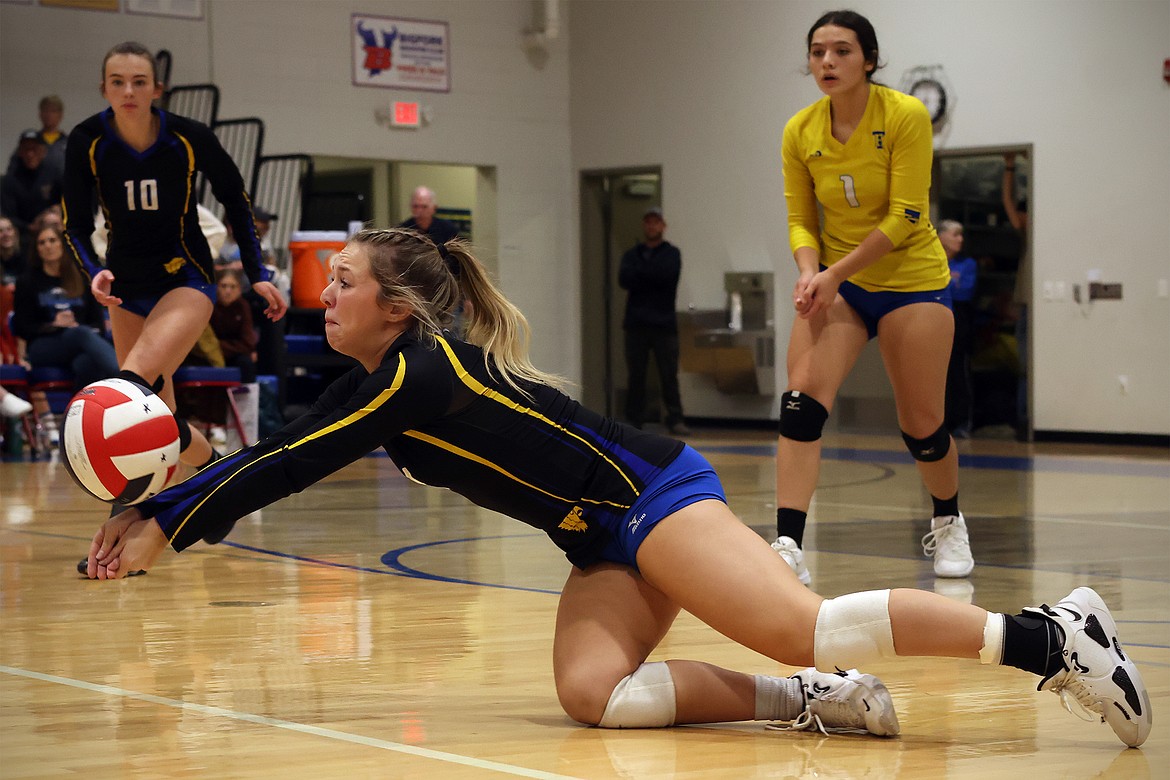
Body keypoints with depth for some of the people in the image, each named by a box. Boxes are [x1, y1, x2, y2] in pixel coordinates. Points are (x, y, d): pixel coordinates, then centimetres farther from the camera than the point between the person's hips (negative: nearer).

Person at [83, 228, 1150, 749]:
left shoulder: (416, 369, -12)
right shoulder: (374, 387, 16)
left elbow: (287, 468, -13)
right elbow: (281, 460, 19)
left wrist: (168, 527, -4)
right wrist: (155, 509, 12)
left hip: (651, 495, -9)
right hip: (607, 543, 9)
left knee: (803, 628, -25)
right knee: (590, 691, -16)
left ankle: (1044, 633, -24)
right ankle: (801, 700, -16)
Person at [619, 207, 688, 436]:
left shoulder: (672, 253, 9)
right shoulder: (631, 254, 15)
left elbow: (669, 275, -11)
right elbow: (624, 279, -3)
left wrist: (641, 272, -3)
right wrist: (653, 276, -9)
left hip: (664, 322, -2)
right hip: (636, 322, 2)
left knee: (669, 374, -6)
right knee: (635, 374, 1)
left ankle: (675, 419, -4)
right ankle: (634, 419, 5)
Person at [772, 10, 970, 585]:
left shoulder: (906, 116, -15)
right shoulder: (800, 132, -3)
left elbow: (905, 217, -17)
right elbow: (800, 219, 3)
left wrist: (836, 272, -22)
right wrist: (810, 272, -17)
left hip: (911, 278, -3)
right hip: (835, 281, 3)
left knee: (921, 425, 3)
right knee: (802, 401, -18)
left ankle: (948, 525, 33)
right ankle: (788, 548, -22)